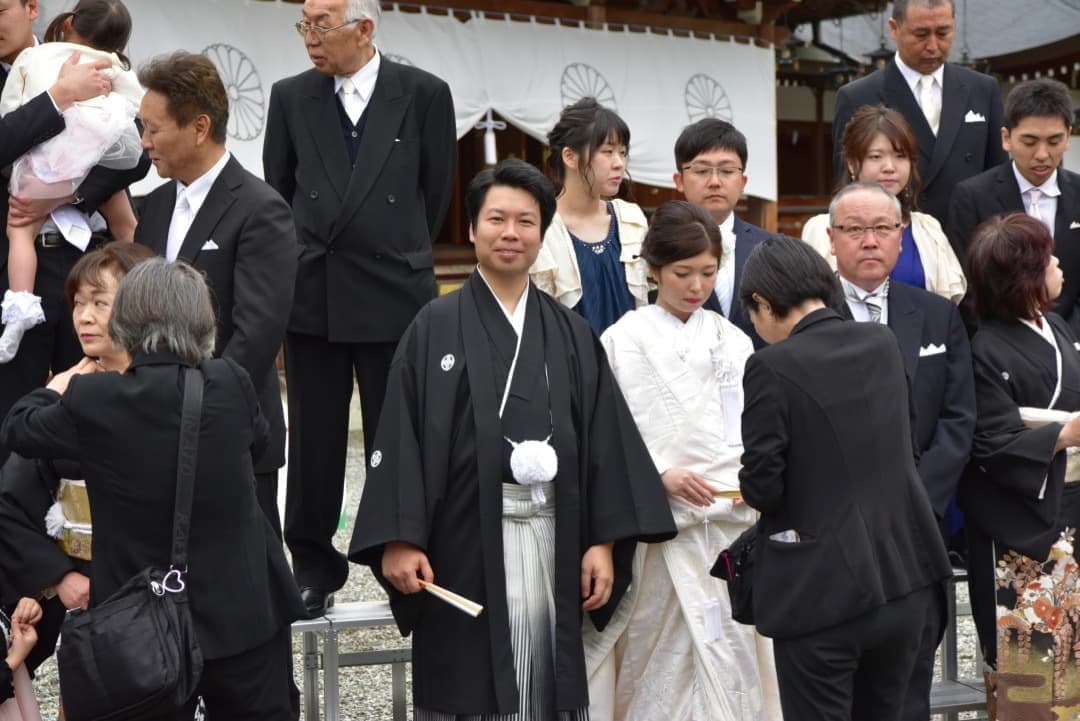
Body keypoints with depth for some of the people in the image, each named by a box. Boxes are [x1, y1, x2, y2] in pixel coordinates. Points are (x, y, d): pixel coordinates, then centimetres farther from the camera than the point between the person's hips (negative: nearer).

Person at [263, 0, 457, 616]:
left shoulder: (425, 94, -2)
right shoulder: (291, 97, 4)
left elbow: (437, 190, 6)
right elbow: (278, 192, 12)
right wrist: (295, 268, 14)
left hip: (394, 295, -2)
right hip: (312, 295, 2)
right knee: (315, 442, 8)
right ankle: (315, 568, 20)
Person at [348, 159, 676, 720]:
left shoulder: (572, 334, 10)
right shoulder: (435, 329, 1)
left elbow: (603, 439, 8)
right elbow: (401, 437, -4)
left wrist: (604, 541, 2)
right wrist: (398, 539, -12)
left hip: (551, 542, 3)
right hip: (466, 542, -3)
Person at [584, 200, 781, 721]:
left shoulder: (733, 342, 11)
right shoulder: (624, 341, 1)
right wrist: (662, 474, -17)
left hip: (732, 523, 3)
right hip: (660, 529, -3)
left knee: (733, 660, 0)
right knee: (663, 665, -2)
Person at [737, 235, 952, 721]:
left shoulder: (773, 366, -15)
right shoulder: (883, 343, 3)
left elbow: (763, 488, -15)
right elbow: (906, 446, 11)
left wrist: (752, 486, 7)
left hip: (821, 590, -6)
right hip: (903, 576, 6)